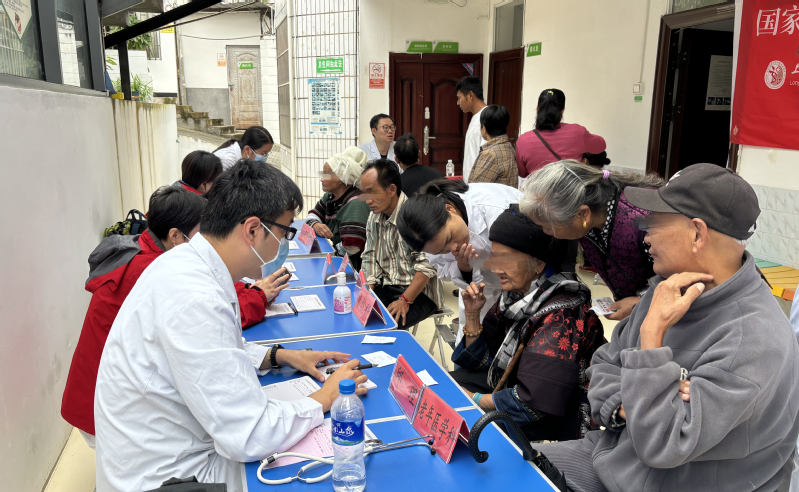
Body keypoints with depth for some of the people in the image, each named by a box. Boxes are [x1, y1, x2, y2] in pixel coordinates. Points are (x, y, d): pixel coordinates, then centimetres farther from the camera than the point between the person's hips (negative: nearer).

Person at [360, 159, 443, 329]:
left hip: (419, 292, -7)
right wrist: (369, 291, -1)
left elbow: (427, 264, -22)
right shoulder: (375, 216, 8)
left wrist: (405, 300, -24)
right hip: (385, 287, 7)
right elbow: (369, 256, 13)